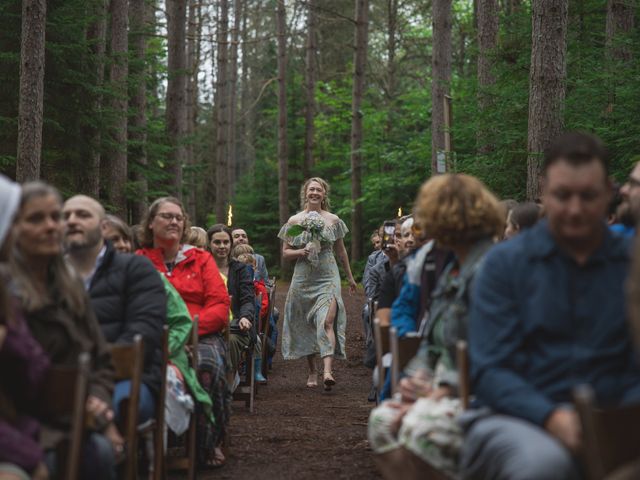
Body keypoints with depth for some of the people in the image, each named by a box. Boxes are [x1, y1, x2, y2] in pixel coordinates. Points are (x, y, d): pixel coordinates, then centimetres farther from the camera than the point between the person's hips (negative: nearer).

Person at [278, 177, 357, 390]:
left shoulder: (333, 220, 6)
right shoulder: (294, 221, 5)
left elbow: (341, 250, 16)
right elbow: (286, 252, 7)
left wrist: (350, 277, 22)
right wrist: (303, 251, -12)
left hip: (328, 277, -1)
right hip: (303, 278, 2)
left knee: (327, 322, -18)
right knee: (306, 325, 6)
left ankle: (327, 370, -29)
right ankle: (312, 372, 20)